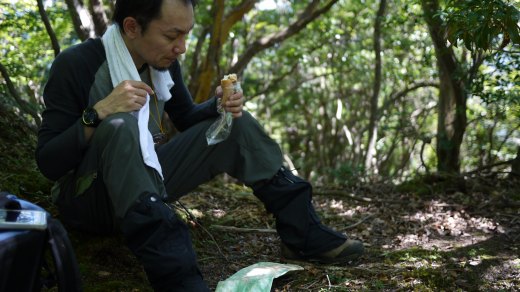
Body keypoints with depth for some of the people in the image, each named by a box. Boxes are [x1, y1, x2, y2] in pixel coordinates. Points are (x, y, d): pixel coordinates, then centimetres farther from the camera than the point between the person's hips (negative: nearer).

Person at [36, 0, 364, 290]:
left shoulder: (163, 62, -2)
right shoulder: (76, 64, -20)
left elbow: (187, 119, 13)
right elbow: (48, 163, -21)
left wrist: (219, 106, -8)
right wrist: (96, 114, -35)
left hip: (144, 182, 7)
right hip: (88, 197, -6)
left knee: (236, 124, -2)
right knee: (119, 127, -37)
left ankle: (303, 233, -6)